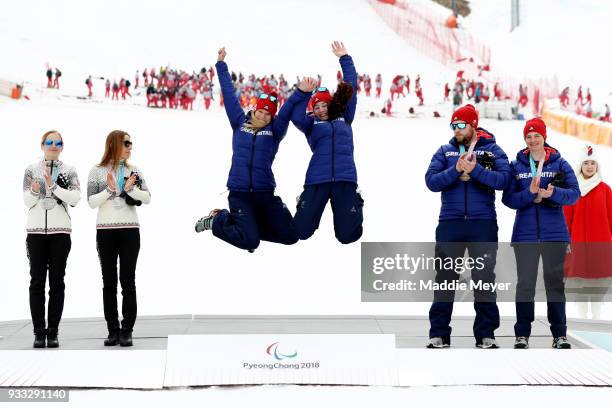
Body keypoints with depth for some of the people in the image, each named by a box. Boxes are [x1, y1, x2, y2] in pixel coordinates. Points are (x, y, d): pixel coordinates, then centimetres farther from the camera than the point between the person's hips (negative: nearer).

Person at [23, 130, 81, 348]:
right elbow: (26, 200, 0)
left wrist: (53, 186, -19)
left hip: (60, 231, 0)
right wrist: (34, 191, -21)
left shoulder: (69, 171, 5)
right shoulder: (31, 169, 6)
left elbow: (75, 198, -8)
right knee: (37, 281, -1)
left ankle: (53, 332, 4)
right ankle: (39, 332, 3)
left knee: (57, 281, 1)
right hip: (36, 230, 0)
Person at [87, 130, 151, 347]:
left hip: (130, 230, 0)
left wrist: (130, 189, -16)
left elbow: (147, 198, 0)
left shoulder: (134, 171, 7)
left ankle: (127, 331, 0)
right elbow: (91, 202, -3)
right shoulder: (97, 171, 3)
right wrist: (110, 190, -16)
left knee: (128, 281, -2)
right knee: (109, 282, 4)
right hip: (105, 231, 0)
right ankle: (113, 331, 8)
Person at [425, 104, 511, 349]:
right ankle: (439, 333, 9)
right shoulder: (445, 151, 10)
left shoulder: (492, 150, 4)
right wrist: (456, 171, -17)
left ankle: (486, 333, 11)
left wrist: (476, 170, -20)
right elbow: (431, 181, -4)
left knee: (484, 278, 3)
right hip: (450, 223, 2)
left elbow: (503, 179, -11)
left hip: (483, 224, -1)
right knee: (445, 278, 3)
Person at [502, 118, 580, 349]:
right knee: (525, 283, 1)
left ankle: (560, 335, 9)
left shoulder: (559, 163, 5)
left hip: (554, 233, 0)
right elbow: (508, 198, -1)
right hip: (525, 233, 0)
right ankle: (522, 334, 6)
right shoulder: (516, 166, 6)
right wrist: (530, 193, -17)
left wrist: (553, 193, -21)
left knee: (555, 282, 4)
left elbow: (574, 193, -3)